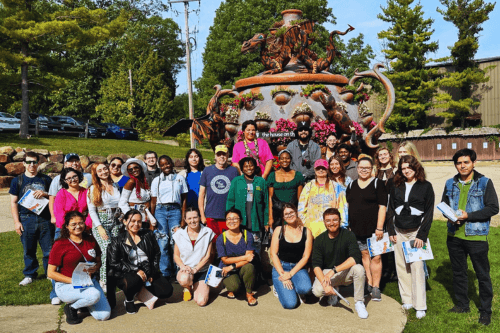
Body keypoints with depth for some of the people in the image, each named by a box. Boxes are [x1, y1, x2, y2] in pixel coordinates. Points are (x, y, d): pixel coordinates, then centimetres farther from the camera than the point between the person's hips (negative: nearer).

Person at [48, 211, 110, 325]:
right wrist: (73, 281, -20)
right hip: (66, 285, -5)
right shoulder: (60, 245, -8)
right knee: (95, 295, -34)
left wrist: (95, 268, -10)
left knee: (104, 315, -12)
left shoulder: (90, 240, 6)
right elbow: (51, 273, -8)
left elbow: (99, 261, 15)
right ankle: (71, 307, -2)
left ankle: (83, 302, 18)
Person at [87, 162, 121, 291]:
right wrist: (99, 227, -11)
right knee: (108, 250, -18)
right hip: (101, 222, -4)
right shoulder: (93, 189, 2)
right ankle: (104, 281, -9)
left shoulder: (115, 186, 14)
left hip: (114, 221, 4)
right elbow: (91, 210, -2)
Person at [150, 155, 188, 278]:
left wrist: (183, 217, 1)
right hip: (160, 210, 1)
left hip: (175, 210, -1)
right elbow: (153, 201, 13)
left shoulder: (180, 178, 11)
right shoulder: (156, 180, 13)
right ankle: (165, 273, 5)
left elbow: (184, 199, 10)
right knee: (163, 243, -4)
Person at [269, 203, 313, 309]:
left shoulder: (306, 232, 2)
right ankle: (279, 286, 14)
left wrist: (290, 274, -12)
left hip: (298, 268, 1)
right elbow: (273, 254, -1)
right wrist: (282, 274, -13)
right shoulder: (279, 230, 2)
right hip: (280, 267, -1)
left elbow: (306, 257, -2)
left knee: (305, 288, -34)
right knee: (290, 303, -19)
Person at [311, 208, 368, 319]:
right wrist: (325, 284, -29)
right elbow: (316, 265, -12)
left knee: (359, 269, -32)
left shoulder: (348, 235, -12)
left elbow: (356, 257, -25)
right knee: (317, 291, -28)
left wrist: (334, 270, -32)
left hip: (346, 272, -1)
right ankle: (333, 291, 10)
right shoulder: (319, 240, -8)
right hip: (326, 272, 1)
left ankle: (359, 303, -10)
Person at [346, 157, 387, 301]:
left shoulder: (378, 184, -2)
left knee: (375, 257, -4)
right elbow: (348, 206, 16)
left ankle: (375, 288, 6)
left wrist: (379, 227, -13)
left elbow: (382, 207, -7)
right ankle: (369, 284, 22)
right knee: (364, 255, 11)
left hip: (373, 228, -4)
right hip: (356, 228, 4)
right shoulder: (351, 185, 12)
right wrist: (347, 225, 11)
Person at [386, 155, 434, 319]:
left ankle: (420, 306, 4)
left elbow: (429, 212, -2)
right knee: (401, 267, 7)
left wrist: (422, 235, -8)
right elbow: (390, 209, 12)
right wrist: (391, 231, 4)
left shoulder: (426, 186, 0)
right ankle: (407, 300, 19)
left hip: (416, 232, -3)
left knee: (417, 267, -5)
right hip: (399, 232, 4)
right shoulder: (396, 187, 10)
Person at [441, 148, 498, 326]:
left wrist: (468, 216, -19)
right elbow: (444, 205, 15)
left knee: (482, 275, 6)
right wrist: (450, 216, -6)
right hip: (454, 236, 5)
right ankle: (462, 304, 32)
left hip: (476, 237, -4)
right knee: (458, 272, 16)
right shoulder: (450, 183, 7)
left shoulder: (485, 183, -6)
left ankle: (485, 310, 21)